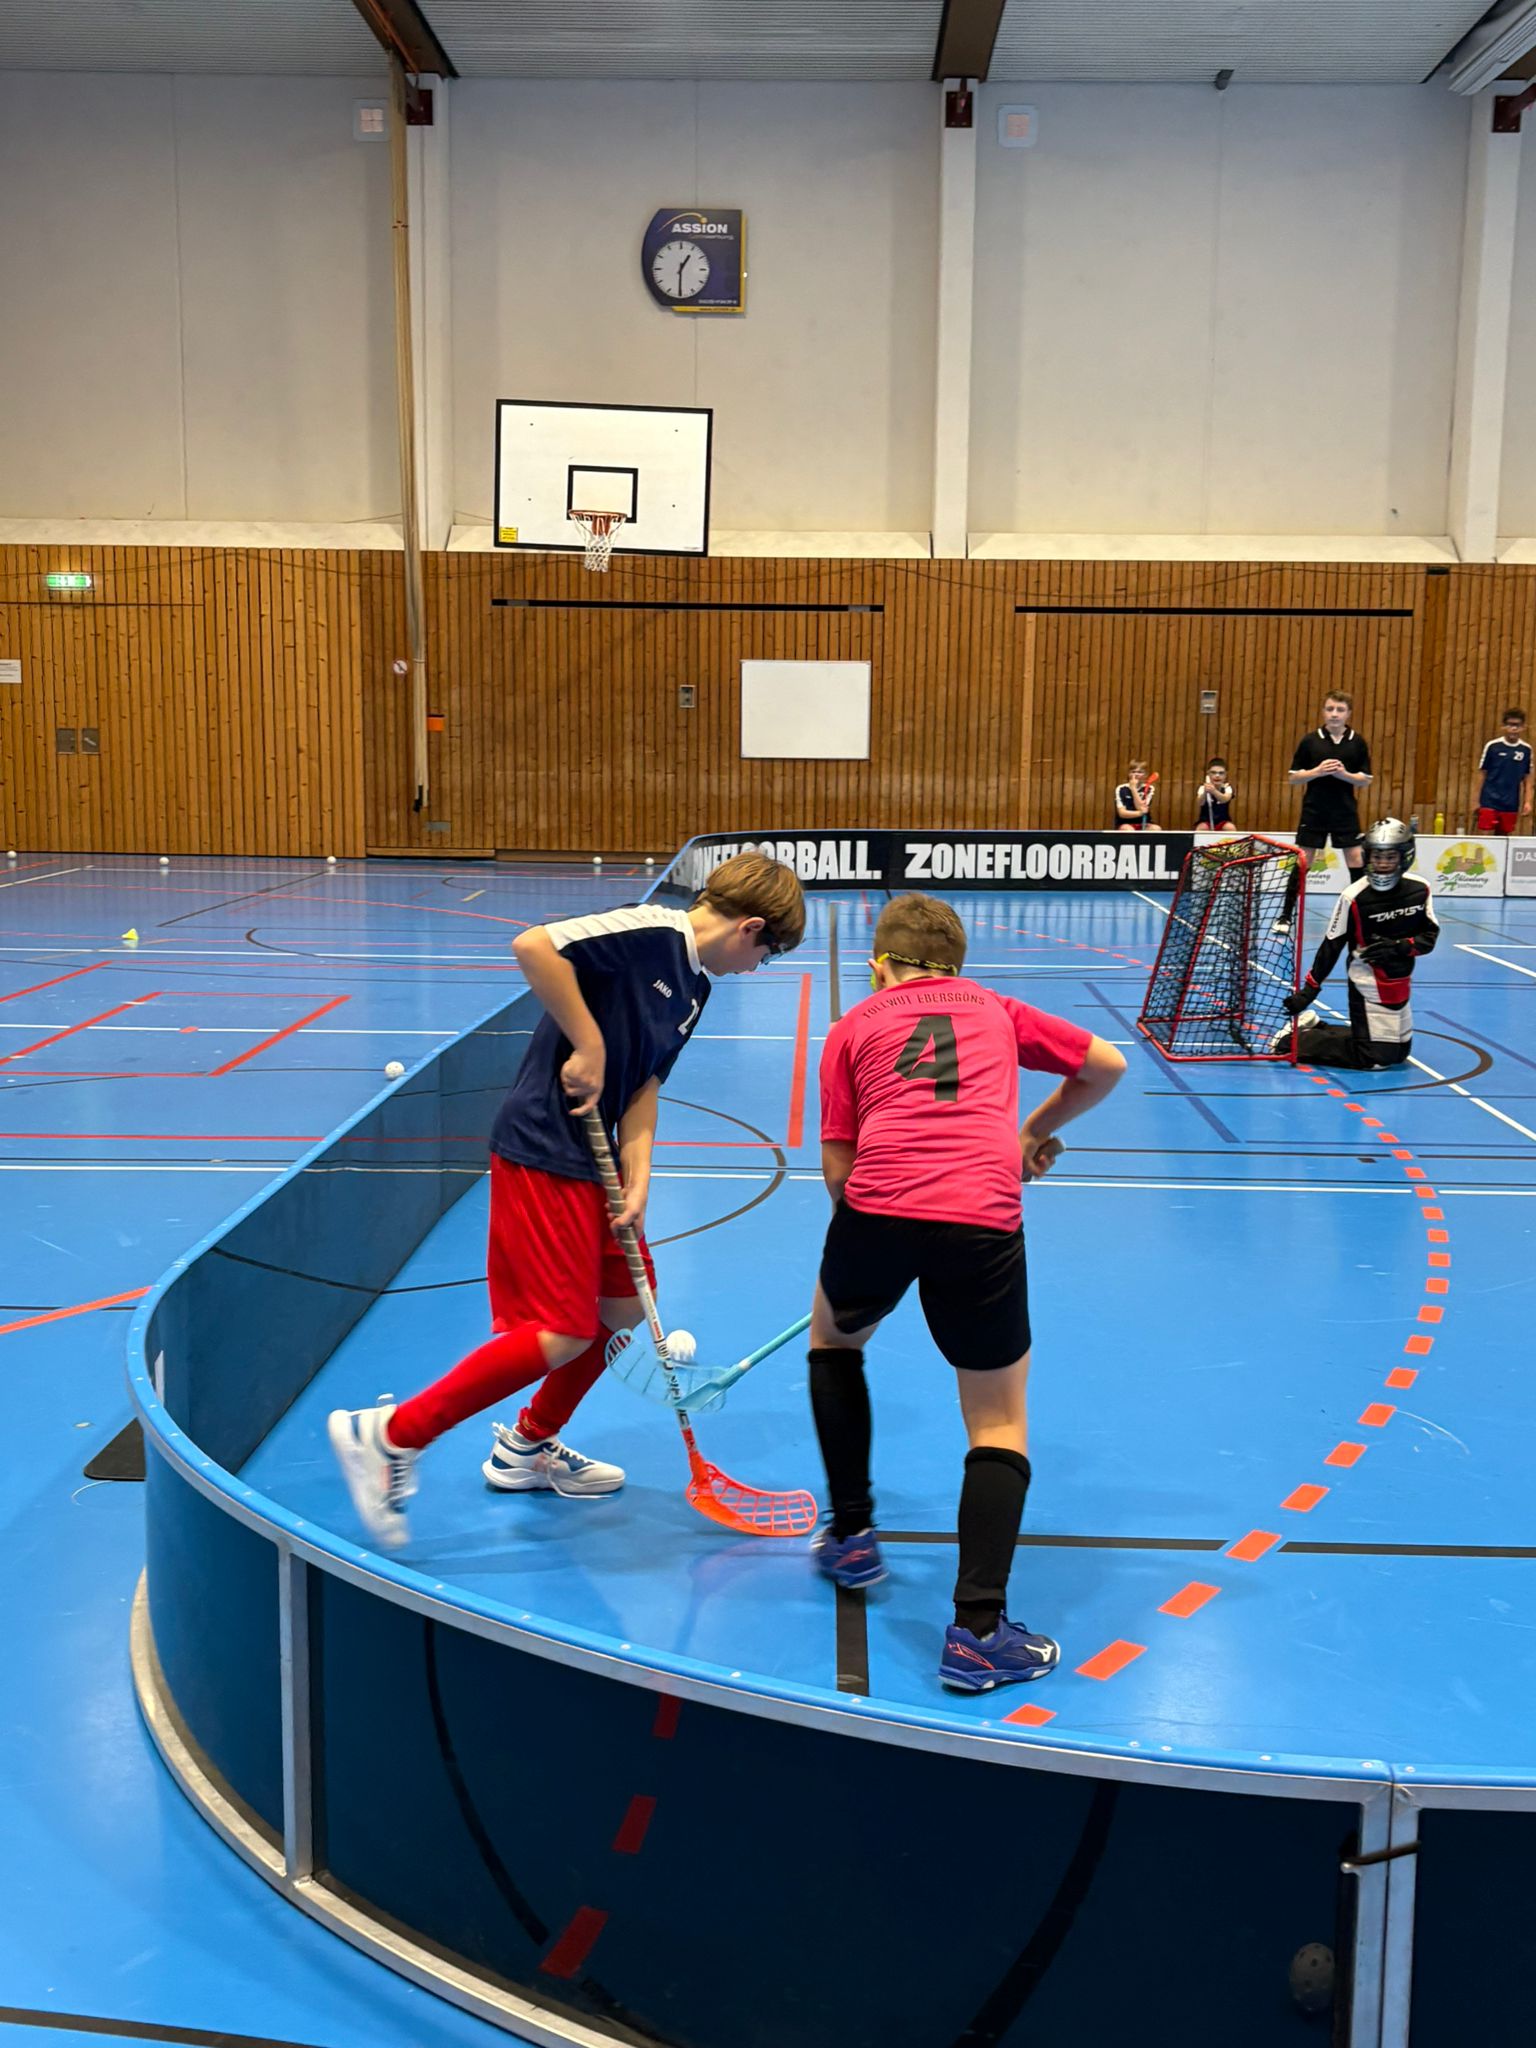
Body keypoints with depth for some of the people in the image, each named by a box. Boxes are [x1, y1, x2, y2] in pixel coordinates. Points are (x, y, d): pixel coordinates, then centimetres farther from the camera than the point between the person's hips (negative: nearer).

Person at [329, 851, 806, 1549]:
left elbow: (642, 1085, 11)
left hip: (591, 1158, 10)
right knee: (564, 1334, -10)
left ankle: (527, 1447, 35)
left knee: (625, 1303, 17)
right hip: (542, 1155, -10)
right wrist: (588, 1047, -22)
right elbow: (533, 945, -27)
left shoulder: (695, 986, 13)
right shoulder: (652, 931, -16)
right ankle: (390, 1435, -1)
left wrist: (637, 1182, -2)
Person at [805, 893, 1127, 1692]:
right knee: (999, 1421, 14)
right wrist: (1036, 1130, 41)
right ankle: (978, 1630, 0)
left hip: (877, 1207, 0)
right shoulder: (996, 1010, 25)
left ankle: (851, 1534, 34)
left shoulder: (853, 1027, 20)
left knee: (833, 1334, 33)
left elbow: (837, 1169, 13)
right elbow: (1107, 1064, 31)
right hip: (984, 1219, 0)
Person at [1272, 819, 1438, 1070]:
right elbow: (1331, 947, -12)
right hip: (1368, 986, -6)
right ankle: (1296, 1040, 3)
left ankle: (1315, 1028, 27)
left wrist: (1399, 947, -18)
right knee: (1377, 1057, -10)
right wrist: (1309, 990, -13)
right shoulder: (1354, 897, -18)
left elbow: (1429, 936, 2)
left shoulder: (1419, 889, -4)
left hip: (1400, 985, 6)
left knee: (1399, 1051, 18)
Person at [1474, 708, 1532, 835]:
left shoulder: (1526, 749, 4)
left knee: (1503, 838, 8)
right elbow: (1482, 775, 2)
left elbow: (1527, 779, 12)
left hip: (1511, 805, 3)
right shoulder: (1492, 746, -3)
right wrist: (1476, 801, 0)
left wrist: (1527, 802, 5)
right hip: (1489, 802, -3)